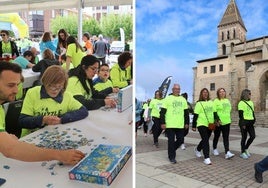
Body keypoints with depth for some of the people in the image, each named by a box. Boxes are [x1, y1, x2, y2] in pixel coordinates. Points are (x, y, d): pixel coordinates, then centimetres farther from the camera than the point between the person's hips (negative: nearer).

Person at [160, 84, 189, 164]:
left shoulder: (183, 99, 13)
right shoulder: (167, 99, -1)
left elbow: (186, 112, 17)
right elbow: (162, 112, -4)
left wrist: (187, 123, 12)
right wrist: (162, 123, -10)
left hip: (180, 125, 4)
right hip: (170, 125, -4)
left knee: (180, 140, 7)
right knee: (171, 141, -1)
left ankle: (172, 150, 33)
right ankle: (172, 157, 12)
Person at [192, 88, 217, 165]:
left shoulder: (211, 102, 11)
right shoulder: (199, 103, -4)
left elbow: (214, 112, 17)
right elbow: (195, 115, -6)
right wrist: (194, 126, -8)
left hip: (210, 125, 6)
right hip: (202, 124, -6)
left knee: (205, 140, 16)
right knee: (205, 140, -13)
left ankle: (197, 149, 43)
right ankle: (206, 158, -10)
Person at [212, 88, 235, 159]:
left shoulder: (227, 100, 13)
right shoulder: (216, 101, -7)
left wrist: (227, 118, 15)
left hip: (227, 122, 5)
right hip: (218, 122, -5)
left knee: (226, 137, -2)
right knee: (217, 136, 10)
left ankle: (227, 153, -8)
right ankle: (214, 149, 29)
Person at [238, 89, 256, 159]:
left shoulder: (251, 102, 14)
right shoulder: (241, 103, -9)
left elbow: (252, 112, 19)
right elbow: (240, 114, -13)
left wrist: (254, 120, 10)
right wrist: (243, 124, -16)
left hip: (250, 122, 7)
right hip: (244, 122, -7)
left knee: (253, 136, 4)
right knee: (244, 137, 0)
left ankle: (246, 148, 24)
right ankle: (242, 152, 13)